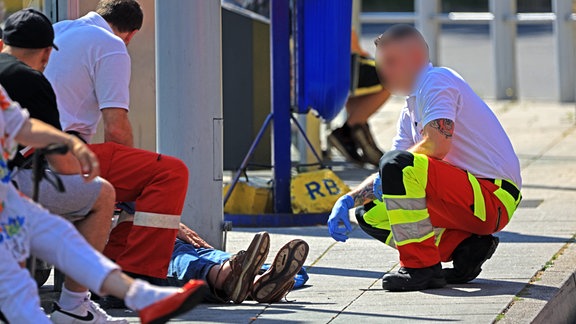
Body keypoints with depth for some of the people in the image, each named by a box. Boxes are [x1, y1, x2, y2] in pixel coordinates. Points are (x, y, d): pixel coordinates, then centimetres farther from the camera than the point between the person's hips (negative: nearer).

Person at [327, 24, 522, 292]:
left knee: (398, 164, -28)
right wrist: (348, 199, 5)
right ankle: (464, 248, 1)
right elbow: (386, 173, 20)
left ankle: (422, 267, -20)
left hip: (494, 197, -10)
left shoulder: (436, 80, -9)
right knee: (371, 216, 11)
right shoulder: (411, 109, 20)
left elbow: (437, 145, -22)